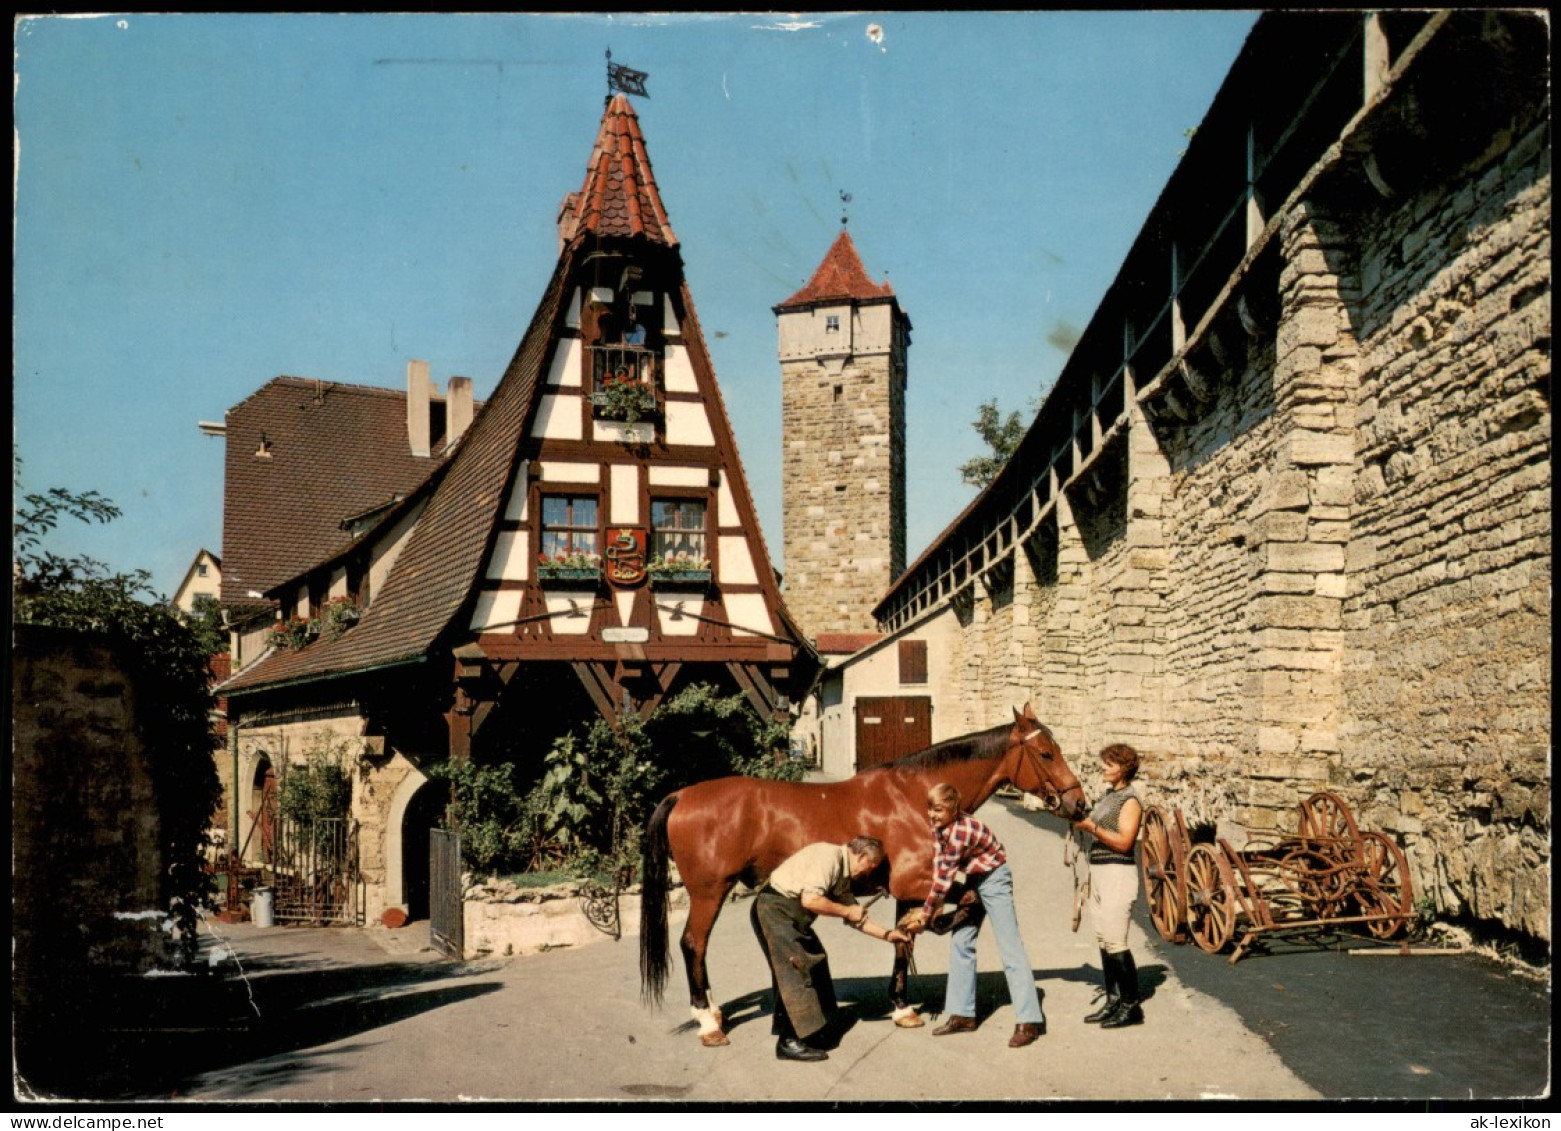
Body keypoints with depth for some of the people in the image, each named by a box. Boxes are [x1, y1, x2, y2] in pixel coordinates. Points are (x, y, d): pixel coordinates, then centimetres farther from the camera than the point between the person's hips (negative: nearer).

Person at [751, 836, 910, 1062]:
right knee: (796, 968, -11)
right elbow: (810, 900, -28)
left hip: (792, 916, 11)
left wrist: (887, 935, 17)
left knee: (814, 965, 17)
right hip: (775, 909, -11)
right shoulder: (829, 856, -17)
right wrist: (847, 911, -16)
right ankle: (789, 1043, -9)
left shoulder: (844, 876, 14)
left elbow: (855, 917, 22)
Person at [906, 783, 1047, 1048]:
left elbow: (944, 878, -27)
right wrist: (934, 905, -12)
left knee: (1010, 947, -12)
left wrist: (925, 917, -19)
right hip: (973, 881, 10)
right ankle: (962, 1014, 17)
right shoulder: (939, 827, -5)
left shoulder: (961, 831, -31)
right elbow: (938, 864, -3)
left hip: (994, 879, -9)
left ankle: (1029, 1021, -13)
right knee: (960, 943, 10)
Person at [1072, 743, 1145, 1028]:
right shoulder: (1108, 796, 16)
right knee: (1103, 941, 10)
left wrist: (1091, 826, -23)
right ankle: (1113, 1000, 16)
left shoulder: (1130, 801, -10)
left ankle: (1131, 1006, -2)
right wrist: (1081, 821, 8)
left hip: (1118, 874, -9)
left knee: (1115, 942, -9)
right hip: (1099, 872, 9)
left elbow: (1124, 842, -19)